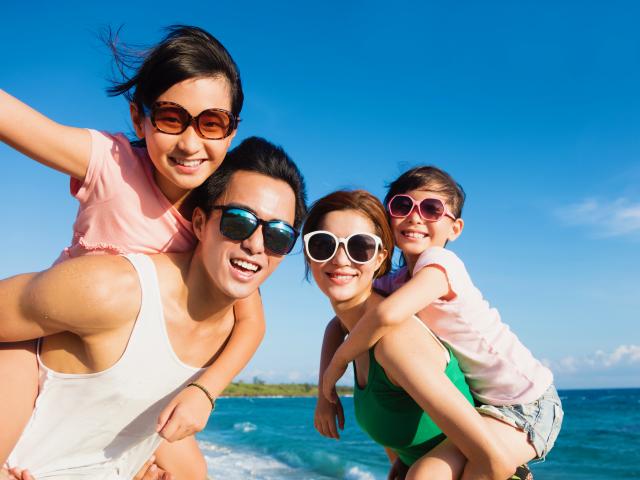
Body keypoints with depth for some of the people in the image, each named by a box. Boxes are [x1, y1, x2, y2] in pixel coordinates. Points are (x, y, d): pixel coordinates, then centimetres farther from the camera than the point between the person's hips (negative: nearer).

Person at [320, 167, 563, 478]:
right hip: (482, 403, 8)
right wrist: (325, 395, -4)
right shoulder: (395, 283, 2)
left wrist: (337, 363, -23)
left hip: (526, 406, -8)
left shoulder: (439, 261, -22)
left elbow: (388, 315, -39)